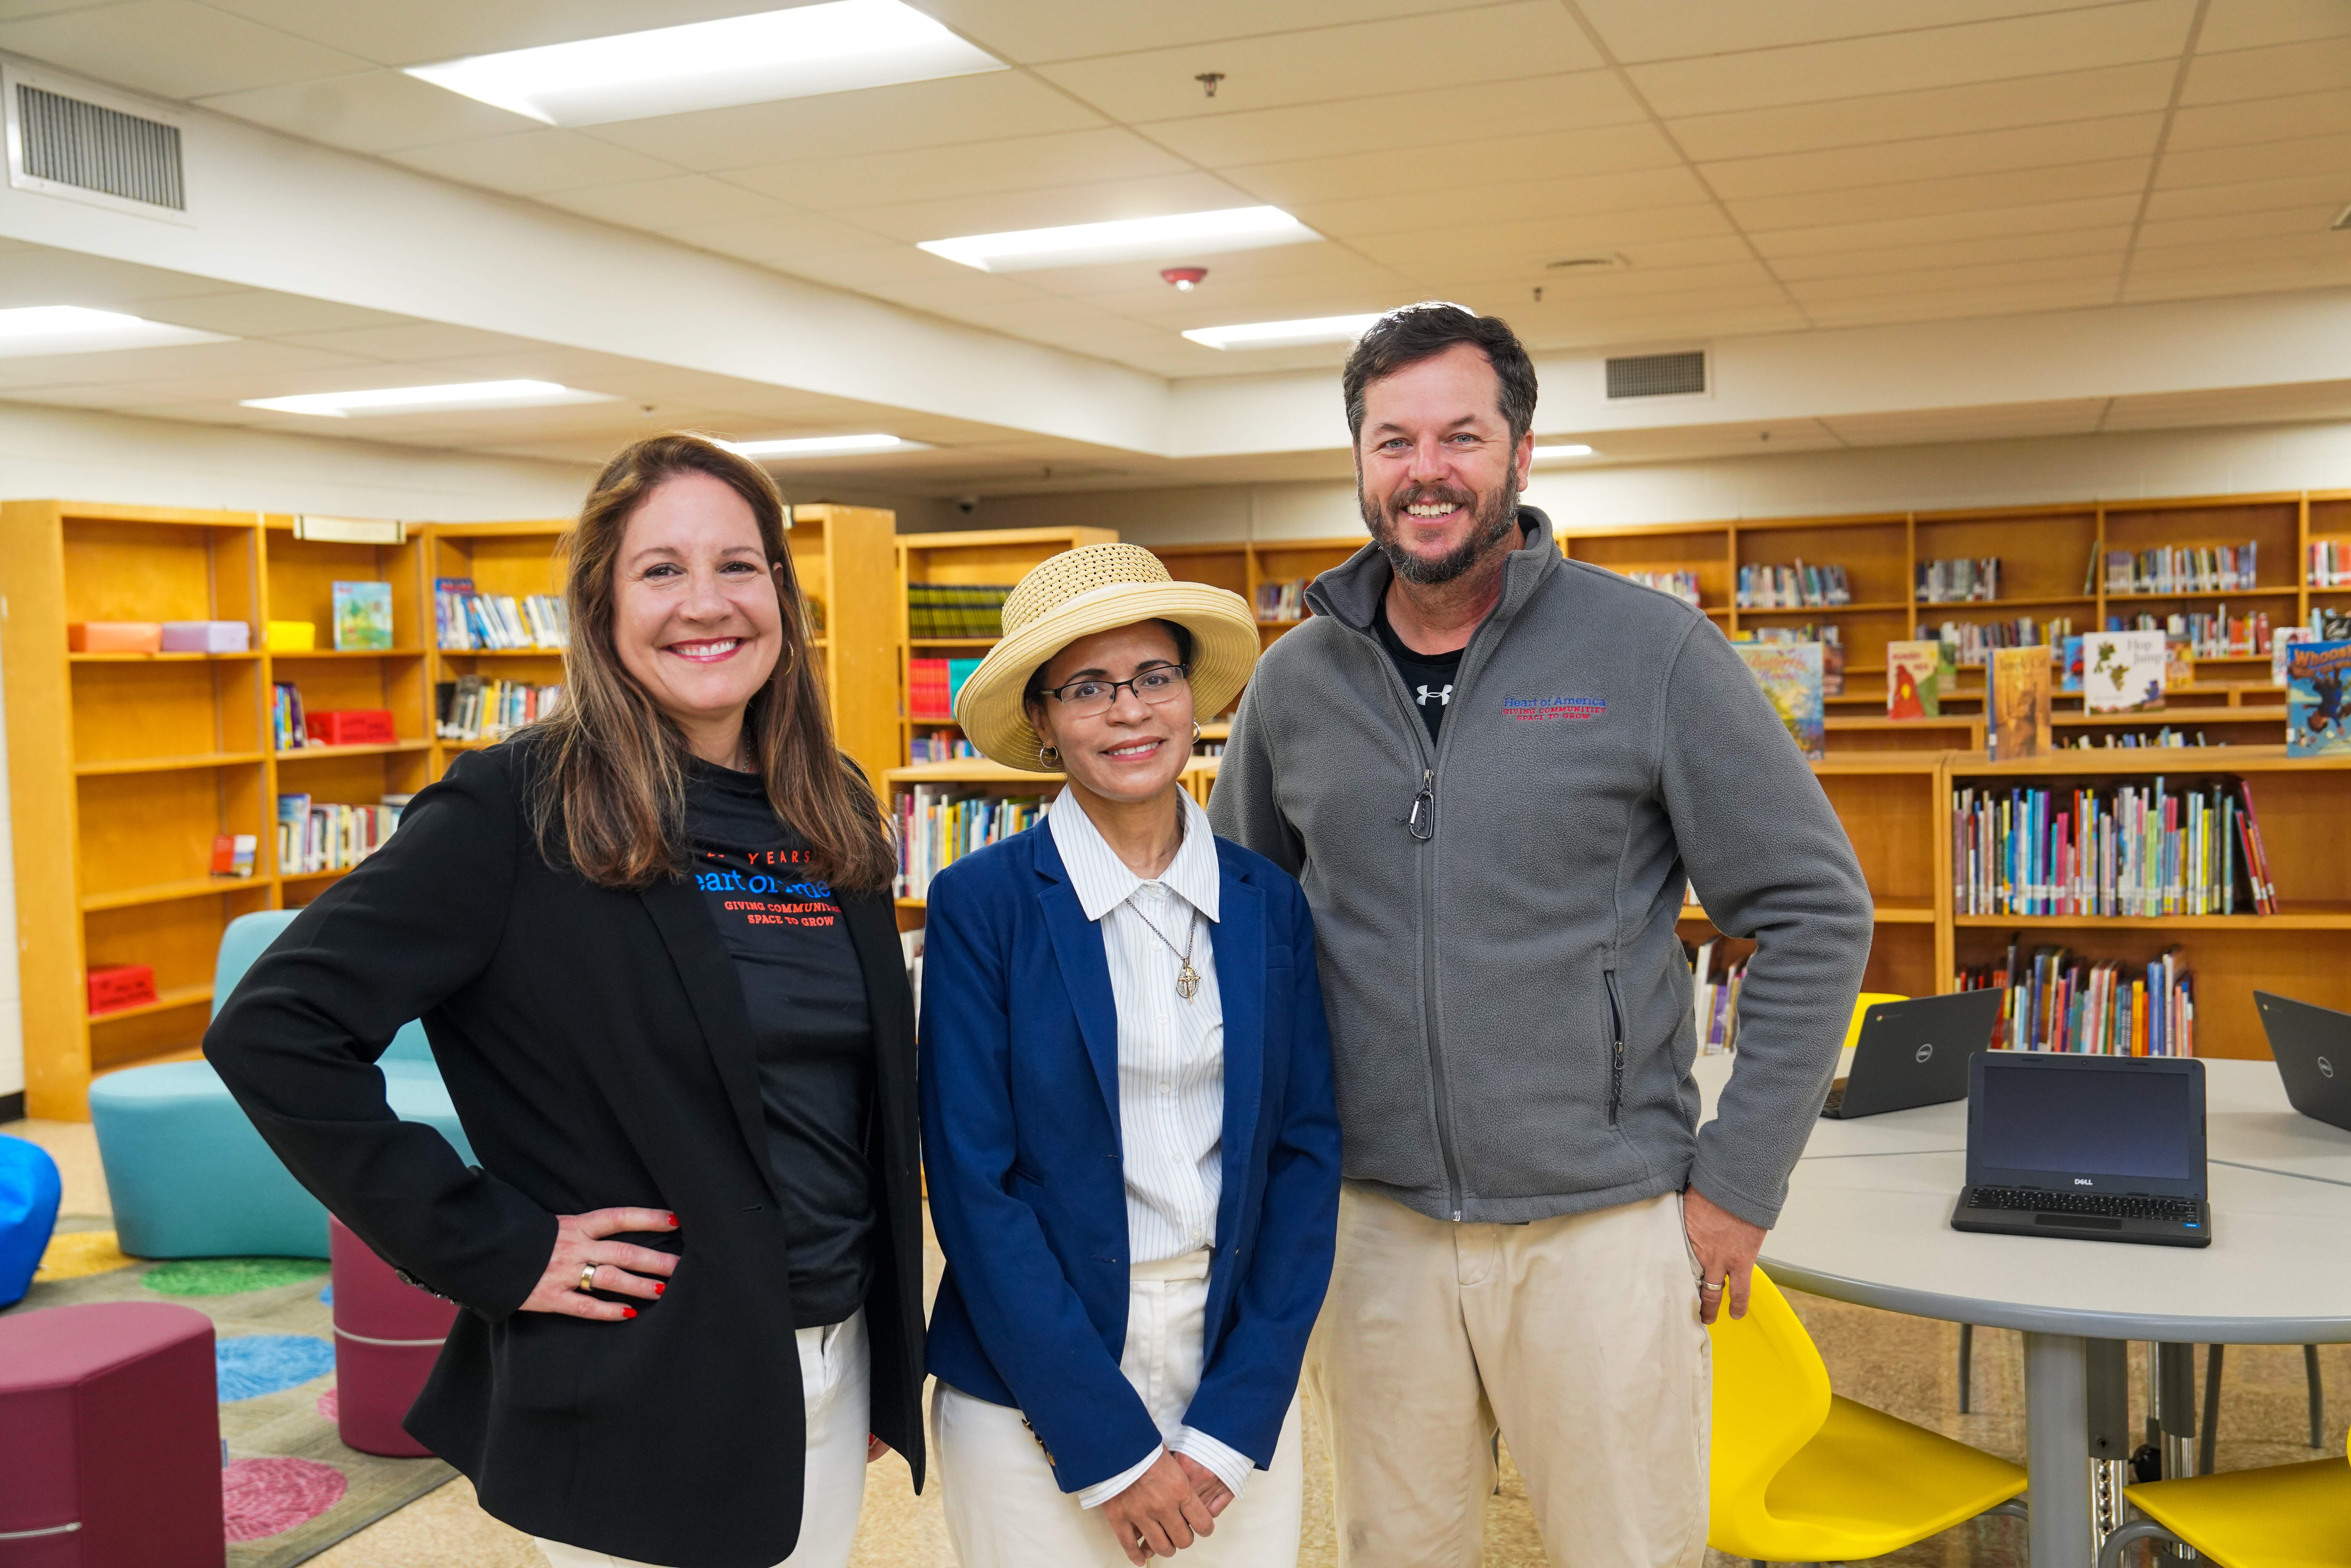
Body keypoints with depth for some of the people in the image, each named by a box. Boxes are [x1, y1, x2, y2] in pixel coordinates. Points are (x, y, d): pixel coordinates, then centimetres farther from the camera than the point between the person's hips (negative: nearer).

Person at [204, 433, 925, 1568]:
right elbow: (273, 1032, -18)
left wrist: (895, 1346, 13)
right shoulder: (518, 806, -14)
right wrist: (487, 1251, -17)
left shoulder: (832, 814, 4)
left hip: (833, 1366, 6)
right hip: (635, 1393, -6)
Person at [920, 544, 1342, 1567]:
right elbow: (971, 1184, -10)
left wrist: (1232, 1425, -6)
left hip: (1238, 1383, 3)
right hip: (1035, 1397, -3)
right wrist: (1108, 1445, -11)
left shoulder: (1270, 905, 1)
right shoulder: (981, 903, -8)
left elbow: (1306, 1155, 1)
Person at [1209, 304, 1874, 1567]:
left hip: (1603, 1226, -3)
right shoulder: (1296, 682, 4)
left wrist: (1739, 1182, -7)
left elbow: (1812, 913, -5)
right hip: (1373, 1226, 3)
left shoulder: (1651, 651, -6)